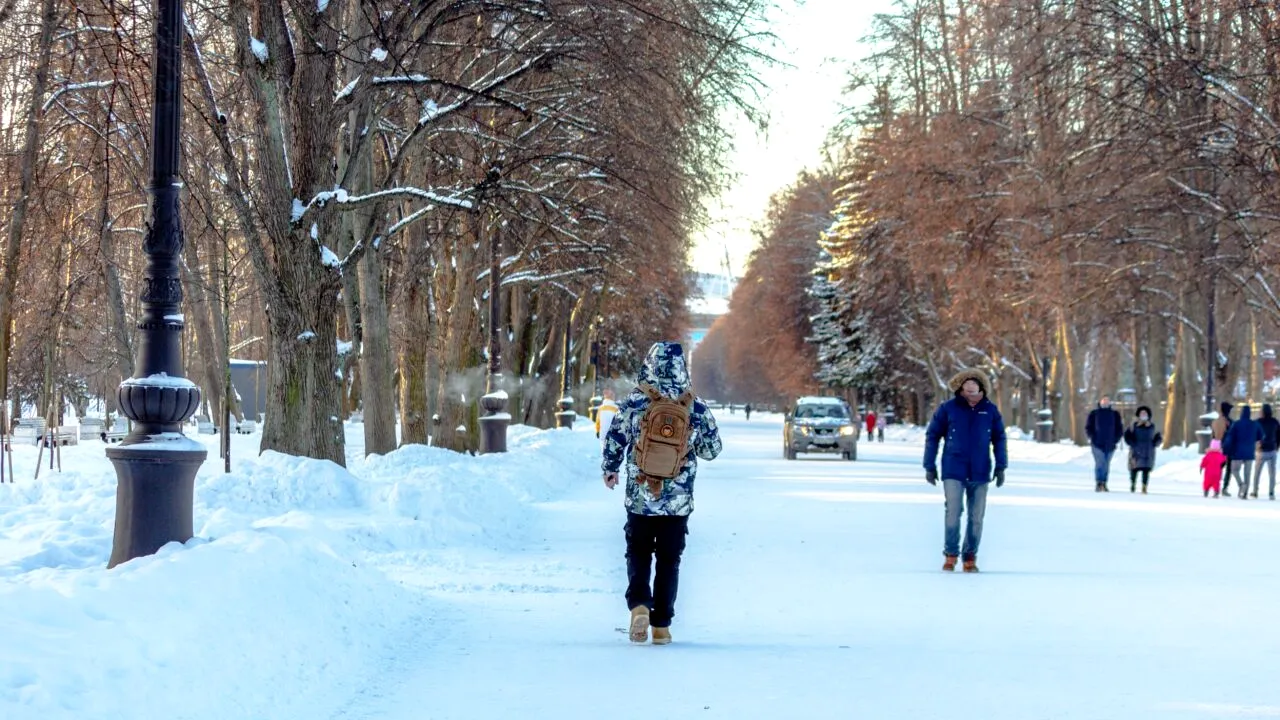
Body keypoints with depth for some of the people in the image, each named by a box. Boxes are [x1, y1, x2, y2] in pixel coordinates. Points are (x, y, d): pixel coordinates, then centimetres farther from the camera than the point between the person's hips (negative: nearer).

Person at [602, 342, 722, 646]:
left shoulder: (633, 402, -8)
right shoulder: (696, 407, -5)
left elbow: (613, 441, 0)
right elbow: (712, 450, 4)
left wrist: (610, 470, 19)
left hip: (639, 497, 0)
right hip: (679, 501, 1)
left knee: (638, 554, 14)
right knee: (669, 560, 11)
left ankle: (639, 605, -10)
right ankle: (661, 625, 11)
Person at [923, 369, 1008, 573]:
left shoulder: (990, 410, 1)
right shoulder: (948, 409, -5)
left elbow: (999, 439, 10)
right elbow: (932, 436, 2)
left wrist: (1000, 466, 4)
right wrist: (929, 467, 2)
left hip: (980, 473, 2)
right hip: (953, 472, -2)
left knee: (976, 517, 6)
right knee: (953, 512, -9)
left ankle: (970, 557, 18)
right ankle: (950, 554, 6)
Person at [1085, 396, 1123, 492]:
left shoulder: (1115, 414, 10)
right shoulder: (1094, 414, 4)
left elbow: (1119, 429, 13)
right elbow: (1088, 427, 6)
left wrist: (1115, 439, -1)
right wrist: (1093, 438, -7)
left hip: (1110, 445, 3)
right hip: (1098, 444, -3)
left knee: (1106, 465, 7)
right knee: (1099, 463, -14)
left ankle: (1104, 484, 13)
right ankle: (1098, 484, -18)